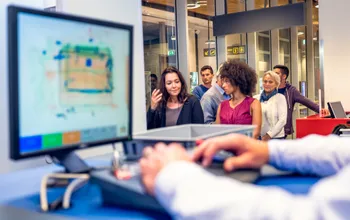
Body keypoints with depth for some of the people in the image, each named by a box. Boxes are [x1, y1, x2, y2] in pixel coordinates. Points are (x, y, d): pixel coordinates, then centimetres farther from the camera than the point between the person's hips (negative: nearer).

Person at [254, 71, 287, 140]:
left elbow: (282, 120, -6)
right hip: (258, 137, 3)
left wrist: (269, 134, -11)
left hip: (276, 137, -3)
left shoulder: (280, 97, 0)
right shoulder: (256, 98, 8)